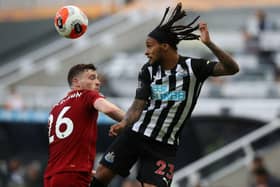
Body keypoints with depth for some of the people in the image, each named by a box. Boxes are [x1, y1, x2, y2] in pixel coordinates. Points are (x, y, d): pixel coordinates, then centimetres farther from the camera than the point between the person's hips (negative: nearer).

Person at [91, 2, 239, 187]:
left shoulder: (193, 67, -8)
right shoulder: (148, 71, 0)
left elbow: (232, 68, -16)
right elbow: (138, 105, -2)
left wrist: (209, 44, -28)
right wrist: (124, 123, -22)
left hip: (164, 145, -3)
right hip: (135, 135, 3)